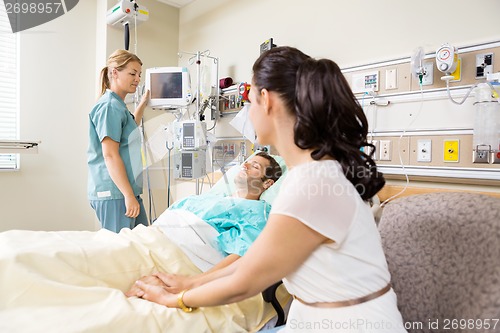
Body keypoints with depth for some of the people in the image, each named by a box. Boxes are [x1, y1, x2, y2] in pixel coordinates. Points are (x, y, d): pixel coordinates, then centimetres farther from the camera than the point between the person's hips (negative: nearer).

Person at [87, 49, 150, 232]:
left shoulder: (118, 105, 16)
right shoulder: (110, 106, -13)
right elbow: (110, 155, -20)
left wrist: (143, 103, 34)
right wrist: (128, 195, -21)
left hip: (127, 190, 10)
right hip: (114, 193, -10)